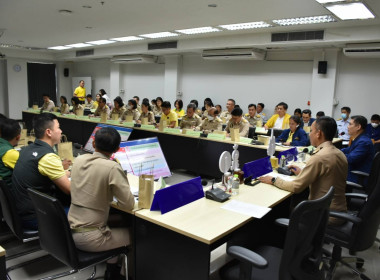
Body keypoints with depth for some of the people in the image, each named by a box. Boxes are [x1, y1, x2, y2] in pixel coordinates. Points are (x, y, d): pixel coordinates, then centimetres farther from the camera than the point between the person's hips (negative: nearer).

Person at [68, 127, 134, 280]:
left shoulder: (79, 160, 0)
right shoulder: (112, 168, -20)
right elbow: (129, 205, -16)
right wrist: (115, 194, 1)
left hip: (70, 231, 7)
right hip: (89, 239, -7)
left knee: (117, 221, 28)